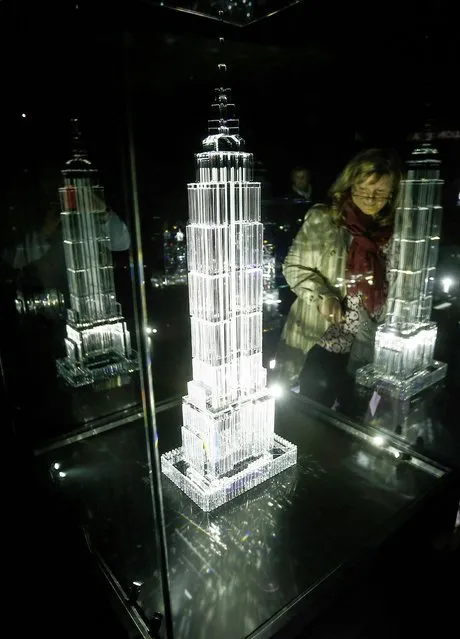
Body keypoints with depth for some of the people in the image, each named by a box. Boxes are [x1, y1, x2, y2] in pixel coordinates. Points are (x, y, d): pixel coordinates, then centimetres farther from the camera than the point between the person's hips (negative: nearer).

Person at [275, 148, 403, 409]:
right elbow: (294, 267, -5)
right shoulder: (322, 219, -9)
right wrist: (321, 296, -20)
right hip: (317, 339, -3)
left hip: (364, 347, 4)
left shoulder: (394, 231, 0)